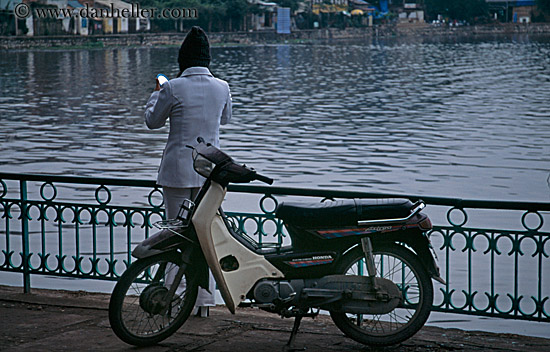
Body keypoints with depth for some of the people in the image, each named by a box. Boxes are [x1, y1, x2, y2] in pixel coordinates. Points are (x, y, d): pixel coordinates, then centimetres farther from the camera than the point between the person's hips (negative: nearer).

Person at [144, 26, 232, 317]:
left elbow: (152, 121, 3)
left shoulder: (173, 88, -13)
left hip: (178, 171, -3)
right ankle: (205, 300, 13)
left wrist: (156, 94, 21)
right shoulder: (222, 88, -1)